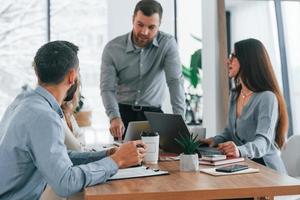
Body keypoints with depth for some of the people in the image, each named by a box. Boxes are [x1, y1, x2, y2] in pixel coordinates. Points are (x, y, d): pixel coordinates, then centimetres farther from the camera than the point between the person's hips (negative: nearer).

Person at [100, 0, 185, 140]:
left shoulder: (167, 44, -9)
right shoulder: (112, 48, -9)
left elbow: (175, 81, -15)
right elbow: (107, 88, -12)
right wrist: (114, 118, -30)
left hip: (153, 112, 0)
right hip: (123, 112, 0)